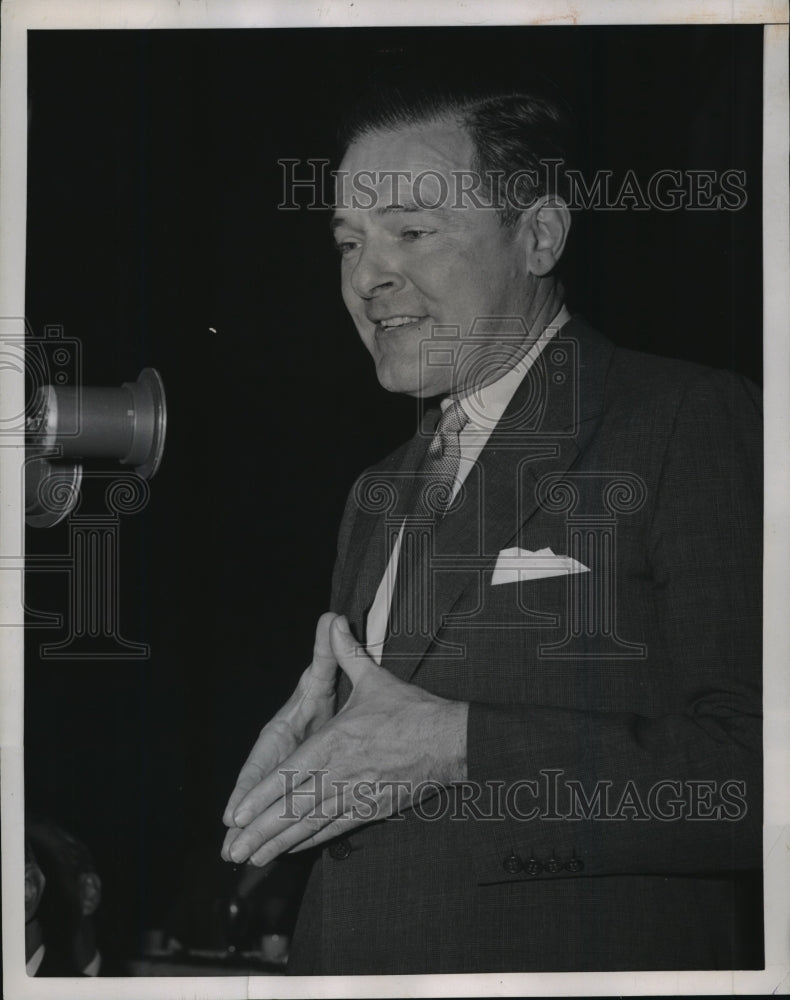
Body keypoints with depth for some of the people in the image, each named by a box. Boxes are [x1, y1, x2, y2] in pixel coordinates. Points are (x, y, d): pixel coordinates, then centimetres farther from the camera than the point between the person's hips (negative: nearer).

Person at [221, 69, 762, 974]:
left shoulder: (695, 424, -11)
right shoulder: (381, 492, 13)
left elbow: (753, 775, -21)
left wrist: (457, 746, -21)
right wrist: (309, 733, -4)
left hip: (581, 954, -6)